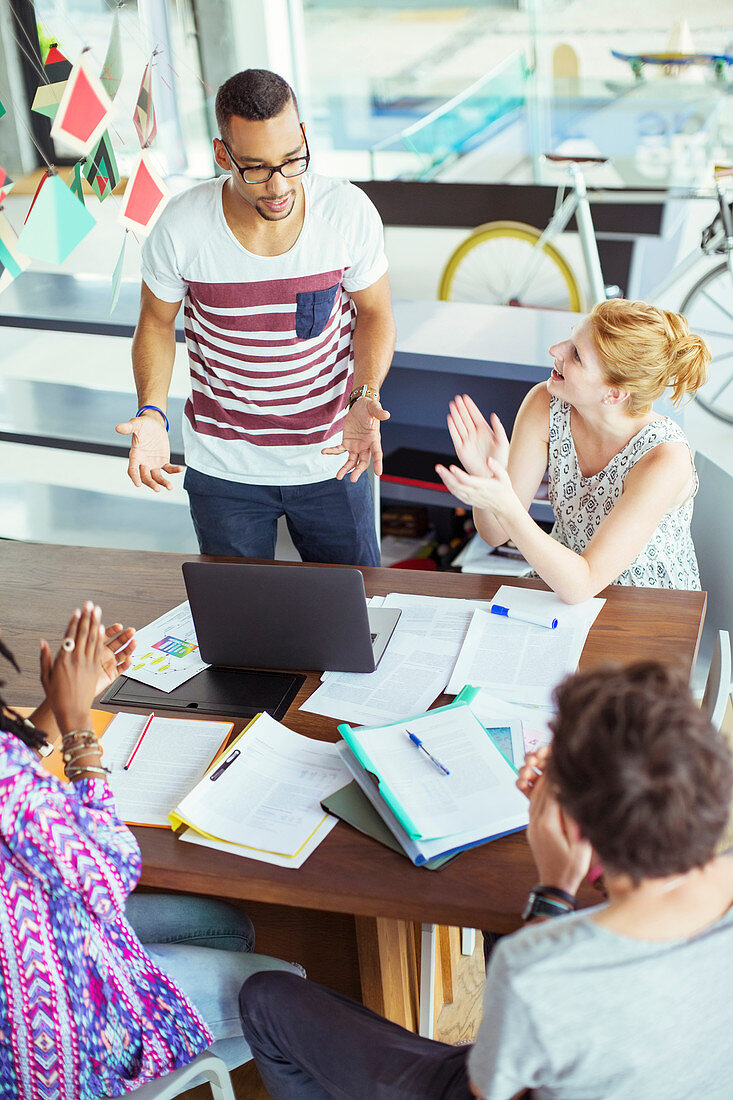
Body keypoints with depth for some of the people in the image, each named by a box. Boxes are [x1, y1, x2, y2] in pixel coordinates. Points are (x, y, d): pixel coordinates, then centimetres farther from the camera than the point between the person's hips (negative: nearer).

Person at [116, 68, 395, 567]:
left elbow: (375, 314, -2)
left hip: (331, 460, 1)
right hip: (224, 468, 0)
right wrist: (151, 413, -17)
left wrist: (366, 397, -20)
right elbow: (156, 323, -1)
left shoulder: (350, 211, -17)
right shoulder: (181, 227, -18)